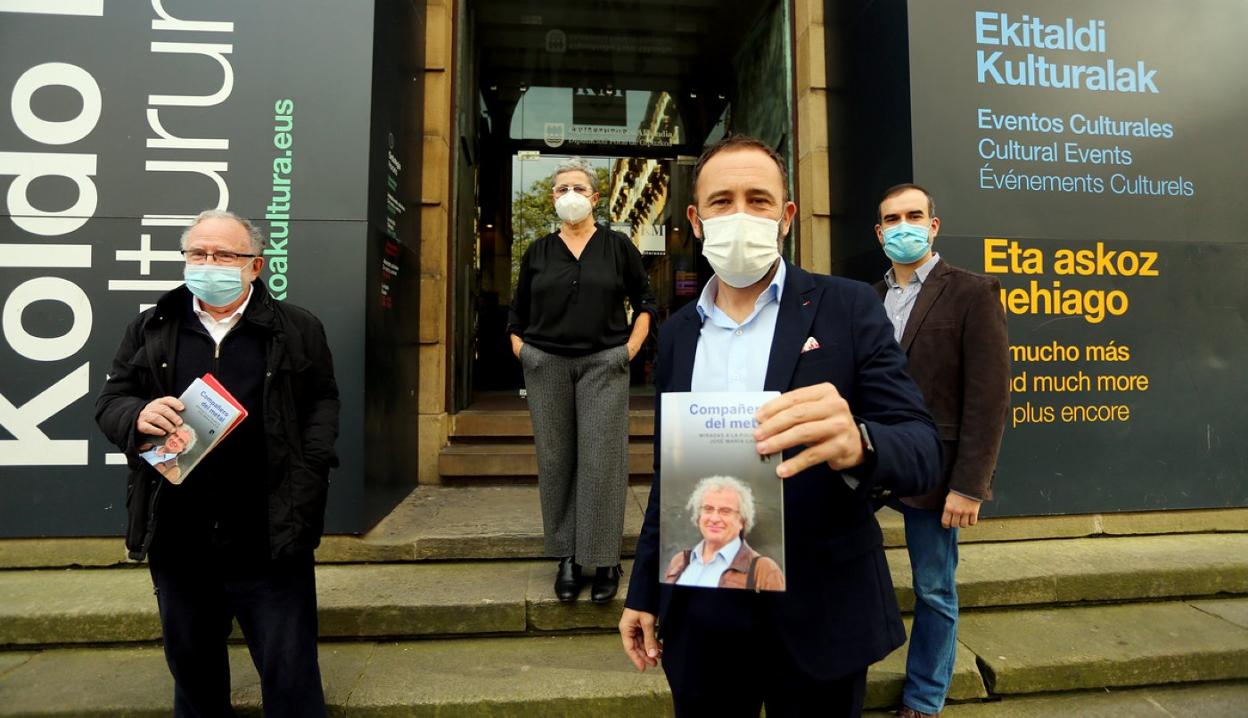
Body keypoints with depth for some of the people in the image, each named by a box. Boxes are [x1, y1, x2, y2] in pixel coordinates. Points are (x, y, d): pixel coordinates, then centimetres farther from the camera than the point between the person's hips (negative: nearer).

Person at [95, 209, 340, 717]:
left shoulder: (297, 330, 0)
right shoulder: (151, 329, 7)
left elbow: (323, 405, 0)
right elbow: (109, 399, 10)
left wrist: (306, 476, -13)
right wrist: (137, 415, -14)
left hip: (270, 539, -3)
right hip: (178, 540, 4)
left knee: (290, 672, 8)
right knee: (192, 667, 23)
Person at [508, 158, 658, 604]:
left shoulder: (618, 246, 7)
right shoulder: (538, 252, 12)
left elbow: (643, 299, 10)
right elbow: (517, 312, 15)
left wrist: (631, 348, 1)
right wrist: (519, 348, 2)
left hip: (602, 366, -2)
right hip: (546, 366, 2)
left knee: (601, 460, -4)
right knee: (555, 461, 4)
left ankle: (605, 559, 7)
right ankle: (566, 558, 15)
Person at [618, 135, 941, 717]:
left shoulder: (847, 308, -7)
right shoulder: (677, 331, 4)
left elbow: (923, 451, -13)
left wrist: (857, 443, -35)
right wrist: (643, 591, 11)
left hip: (818, 616, -2)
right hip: (701, 614, 3)